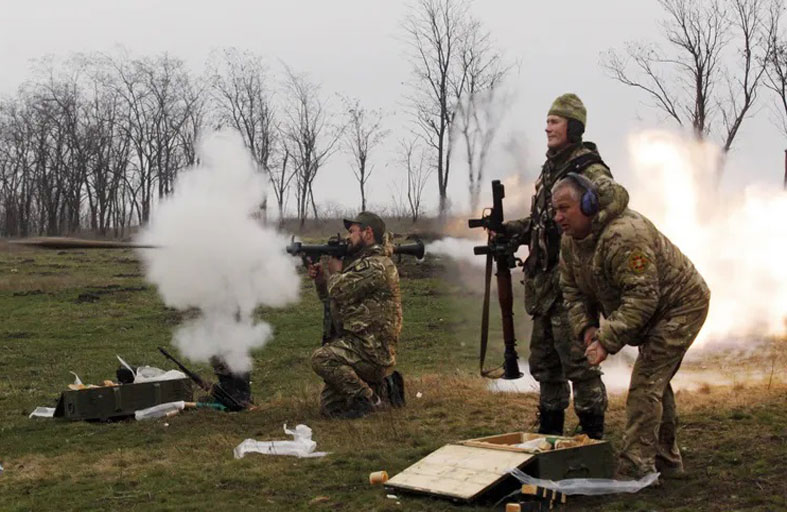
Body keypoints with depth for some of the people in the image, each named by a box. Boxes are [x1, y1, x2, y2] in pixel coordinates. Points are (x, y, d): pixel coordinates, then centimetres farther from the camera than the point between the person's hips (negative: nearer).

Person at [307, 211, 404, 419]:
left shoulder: (377, 265, -14)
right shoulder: (360, 262, 19)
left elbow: (340, 291, -21)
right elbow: (329, 297, 23)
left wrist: (335, 272, 0)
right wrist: (320, 277, 4)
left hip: (372, 351, -10)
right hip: (357, 346, 10)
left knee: (322, 358, -29)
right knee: (329, 406, 6)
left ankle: (366, 399, -13)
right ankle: (383, 390, 16)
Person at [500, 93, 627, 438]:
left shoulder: (588, 169, -11)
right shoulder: (549, 169, 17)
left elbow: (616, 195, -28)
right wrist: (513, 229, 9)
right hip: (544, 281, 9)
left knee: (577, 360, -6)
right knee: (543, 360, 15)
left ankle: (592, 434, 5)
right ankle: (550, 429, 27)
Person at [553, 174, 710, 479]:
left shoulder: (624, 235, -33)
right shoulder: (570, 241, -2)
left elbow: (641, 297, -36)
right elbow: (572, 289, 5)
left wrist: (607, 340, -37)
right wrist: (586, 327, -12)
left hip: (680, 307, -10)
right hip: (655, 312, 10)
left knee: (646, 385, -16)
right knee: (655, 383, 18)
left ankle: (635, 470, -15)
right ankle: (665, 460, 31)